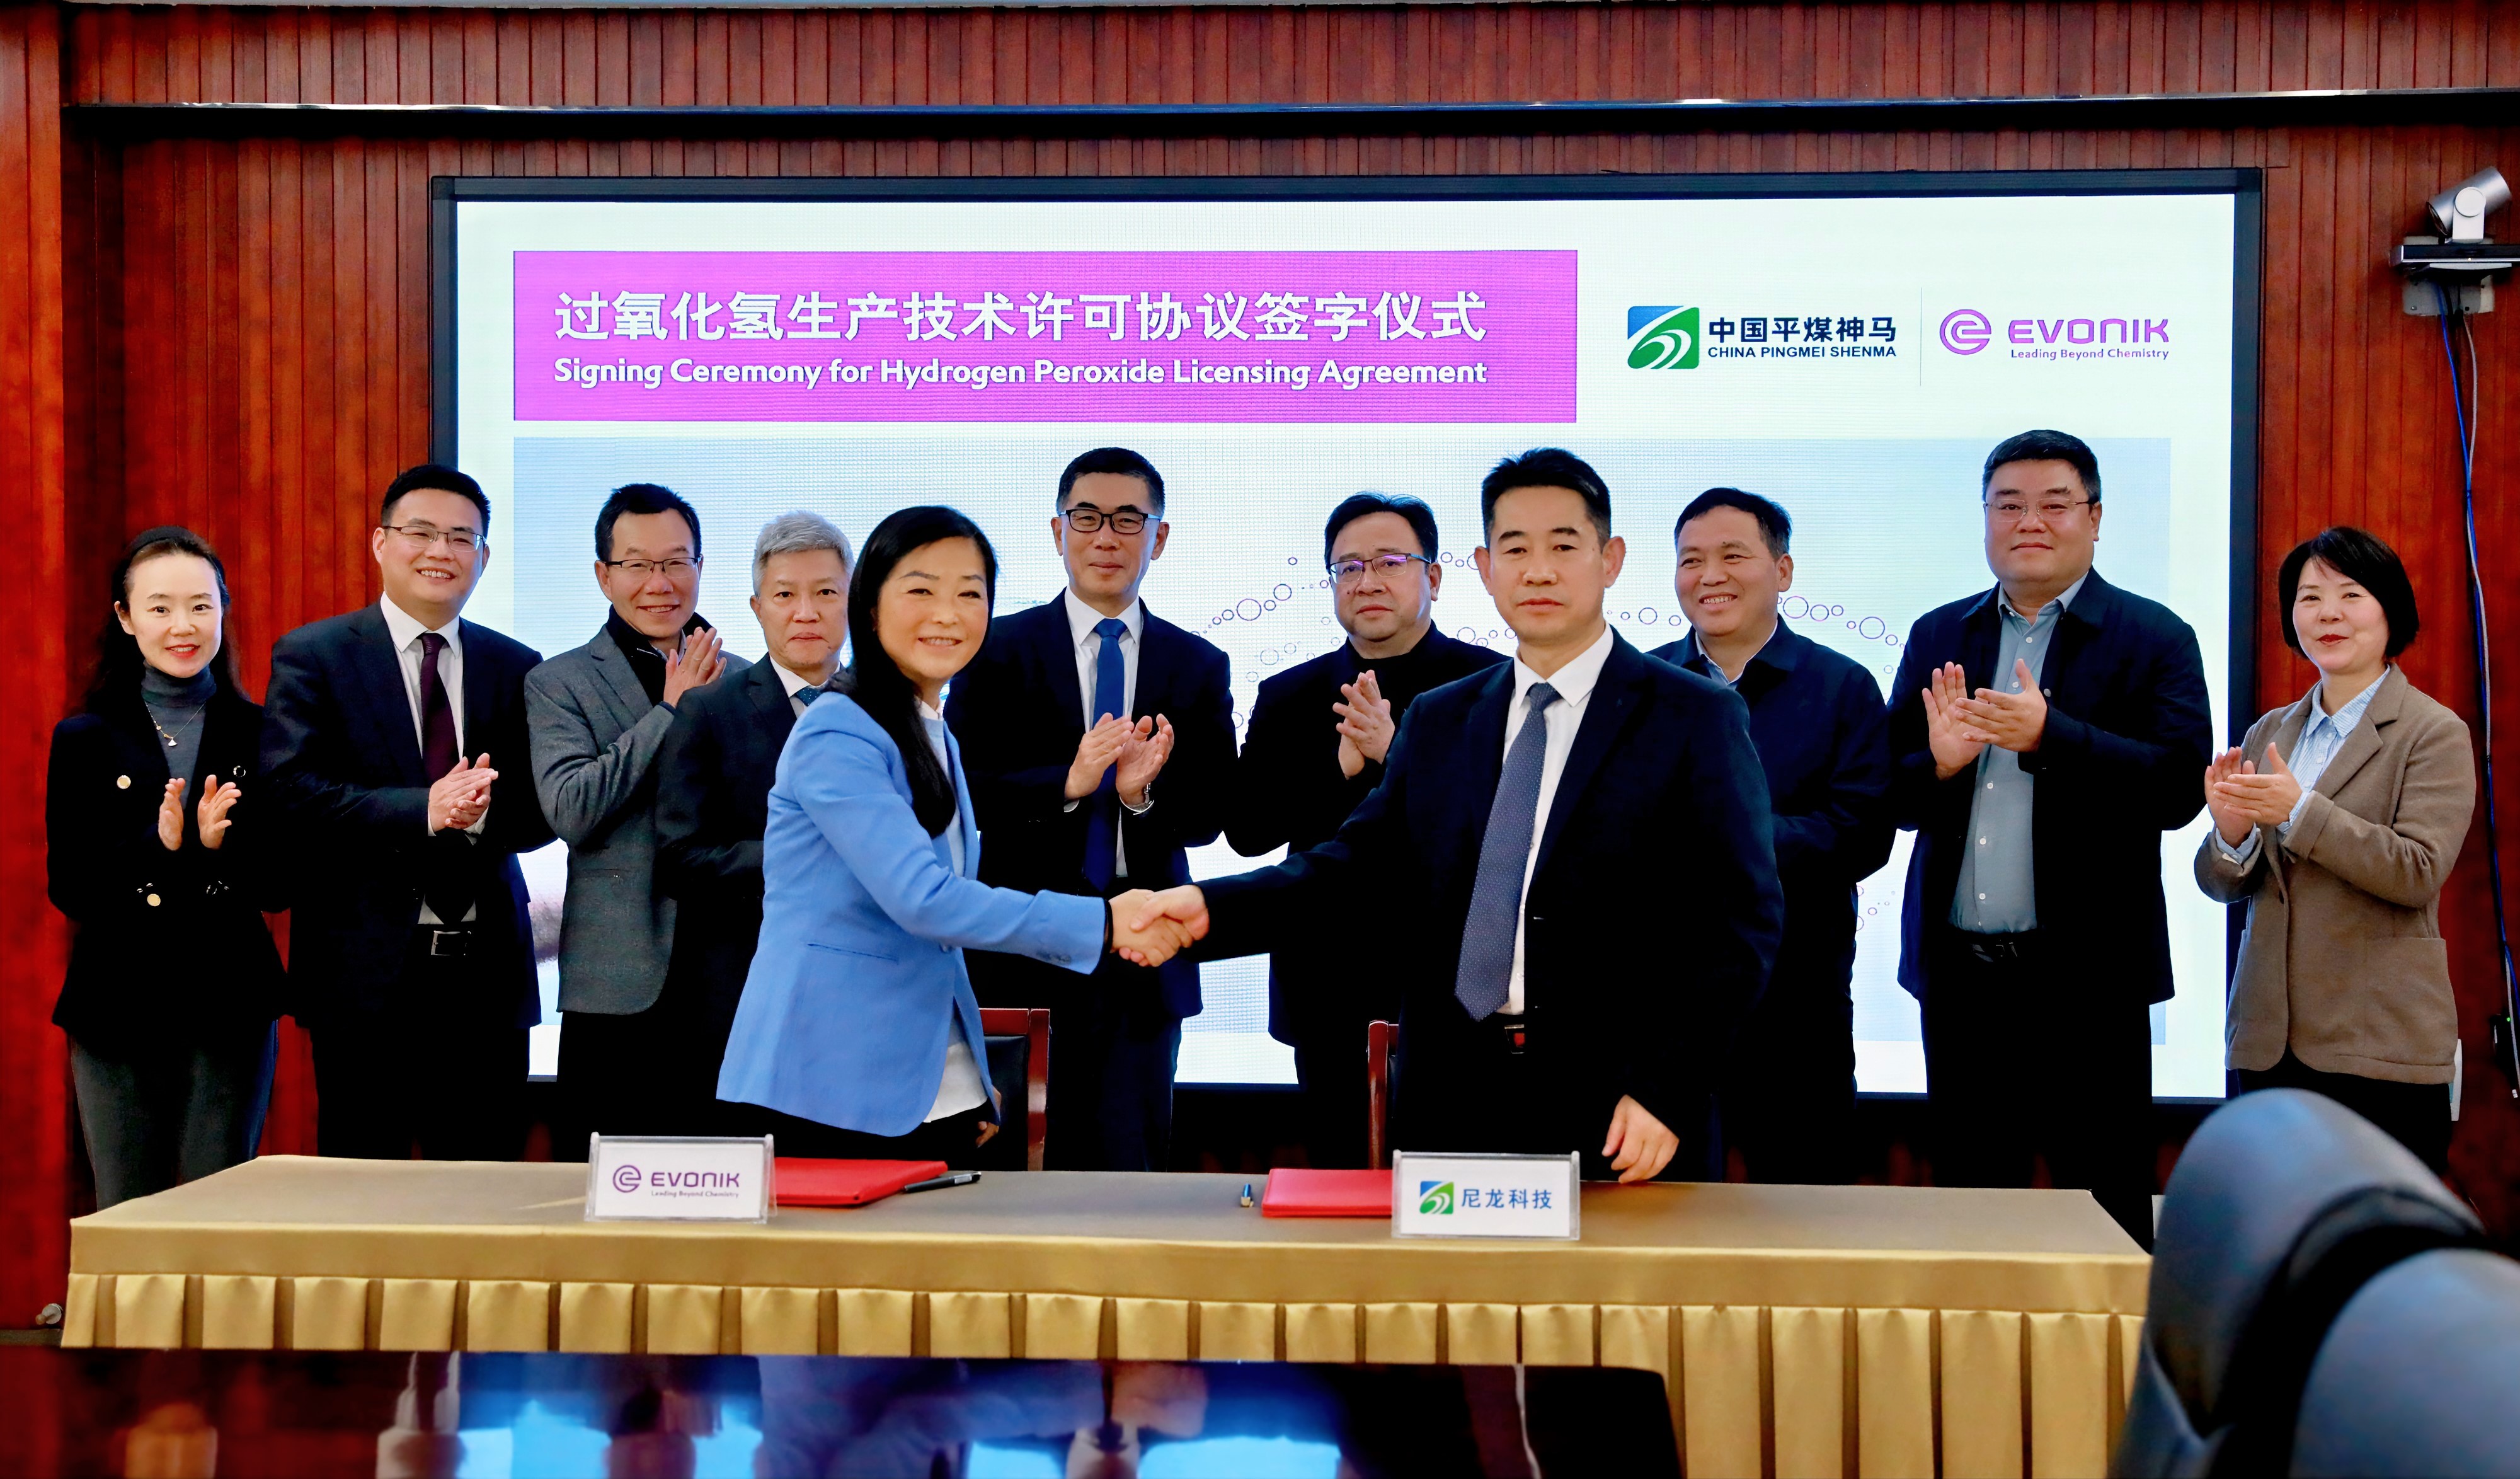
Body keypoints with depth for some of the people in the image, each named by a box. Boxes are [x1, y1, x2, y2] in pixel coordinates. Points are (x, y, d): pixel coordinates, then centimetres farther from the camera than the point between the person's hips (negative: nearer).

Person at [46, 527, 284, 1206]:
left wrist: (221, 845, -18)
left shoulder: (258, 735, 4)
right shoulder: (85, 740, 3)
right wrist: (155, 848, -19)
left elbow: (278, 888, 1)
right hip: (118, 1005, 0)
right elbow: (67, 888, -3)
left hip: (230, 1004, 0)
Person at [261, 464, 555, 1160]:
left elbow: (543, 810, 6)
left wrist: (483, 811, -17)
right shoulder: (311, 656, 1)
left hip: (488, 971, 3)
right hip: (365, 970, -3)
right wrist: (423, 811, -22)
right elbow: (291, 793, -11)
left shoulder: (516, 668, 11)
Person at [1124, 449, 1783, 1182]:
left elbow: (1740, 922, -5)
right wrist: (1207, 908, -10)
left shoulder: (1698, 719, 1)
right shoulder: (1437, 723, 15)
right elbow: (1359, 867, 6)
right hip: (1453, 1110, 4)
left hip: (1616, 1123, -3)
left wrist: (1663, 1093, -14)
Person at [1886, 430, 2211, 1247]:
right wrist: (1937, 764, -14)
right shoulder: (1938, 637, 12)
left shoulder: (2153, 639, -1)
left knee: (2106, 1217, 2)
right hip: (1960, 972, 4)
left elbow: (2179, 786, -13)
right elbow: (1889, 792, 8)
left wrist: (2050, 736, -23)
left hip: (2089, 975, -4)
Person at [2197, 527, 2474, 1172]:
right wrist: (2232, 832, -11)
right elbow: (2221, 885, 11)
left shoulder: (2435, 733, -2)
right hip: (2270, 1042, 5)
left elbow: (2419, 871, -15)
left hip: (2380, 1046, -5)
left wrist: (2300, 812, -21)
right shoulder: (2268, 733, 13)